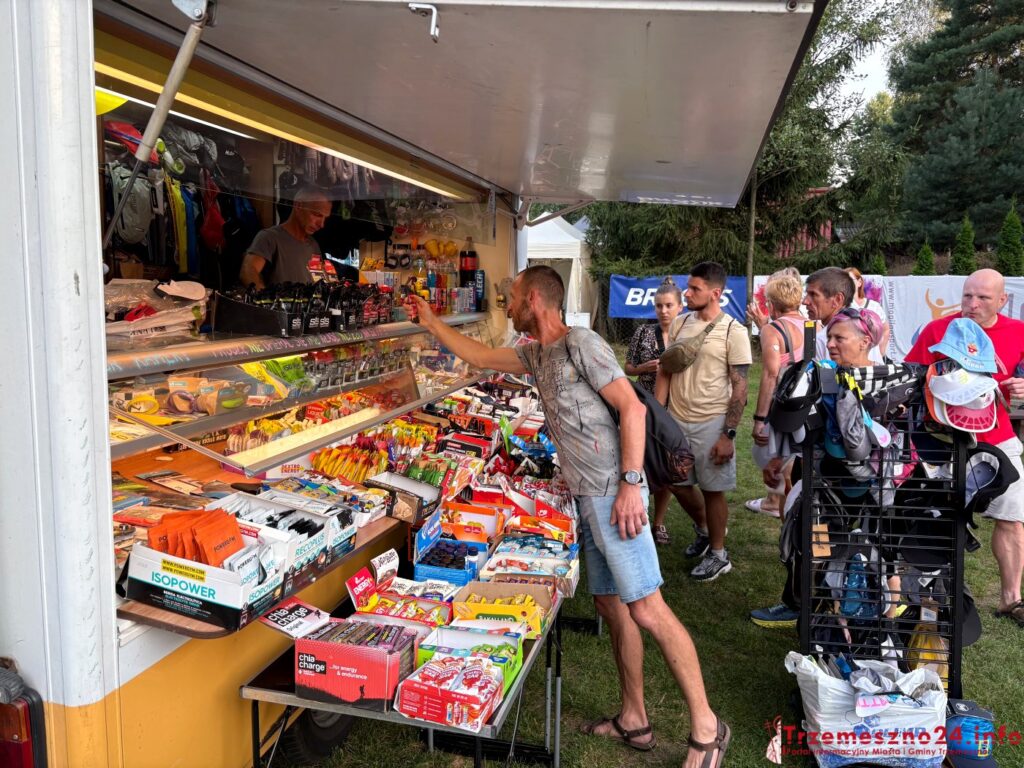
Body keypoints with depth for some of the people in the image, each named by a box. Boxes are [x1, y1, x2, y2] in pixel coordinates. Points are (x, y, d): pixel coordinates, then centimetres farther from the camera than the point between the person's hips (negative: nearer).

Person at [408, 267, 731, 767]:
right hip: (586, 500, 9)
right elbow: (478, 356, 31)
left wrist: (631, 483, -20)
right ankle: (633, 720, 25)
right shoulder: (537, 356, 17)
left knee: (647, 609, -8)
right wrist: (431, 322, 34)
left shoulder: (581, 343, -9)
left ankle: (706, 728, 4)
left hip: (612, 495, -9)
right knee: (611, 605, 13)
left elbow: (632, 408, -15)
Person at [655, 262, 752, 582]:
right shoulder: (680, 323, 5)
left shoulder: (733, 331, -10)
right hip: (676, 420, 5)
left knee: (713, 490, 6)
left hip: (711, 424, -5)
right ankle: (704, 529, 43)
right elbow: (664, 372, 9)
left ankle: (718, 554, 25)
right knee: (678, 484, 15)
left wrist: (728, 435, -14)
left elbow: (739, 388, -10)